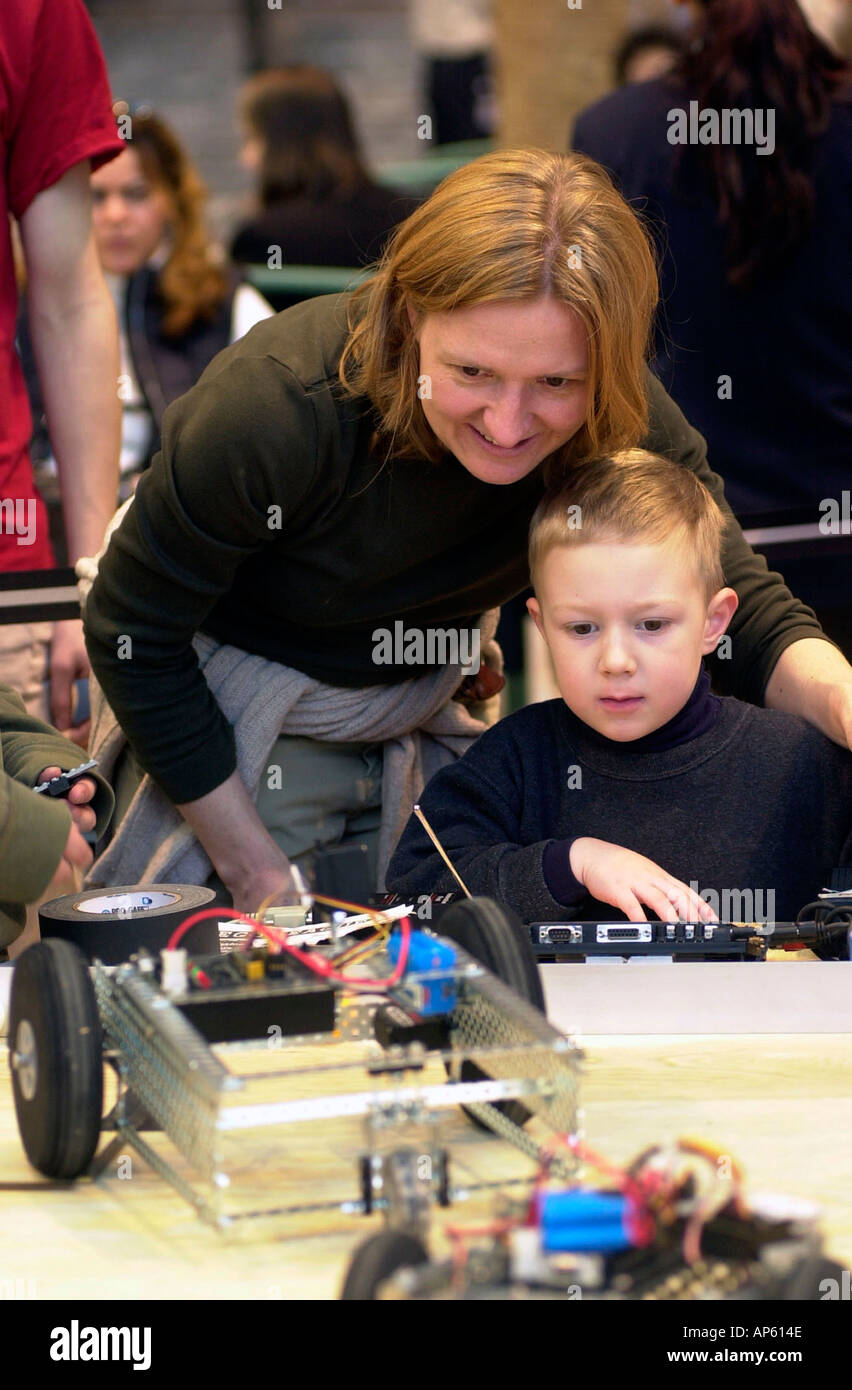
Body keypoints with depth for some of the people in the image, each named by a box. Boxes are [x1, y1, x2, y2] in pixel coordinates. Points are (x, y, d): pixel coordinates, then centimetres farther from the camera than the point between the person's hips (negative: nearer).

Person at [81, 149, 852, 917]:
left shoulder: (623, 423, -24)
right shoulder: (278, 407, -35)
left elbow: (738, 604, -19)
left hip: (426, 705, 4)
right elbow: (131, 636, -23)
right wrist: (255, 868, -19)